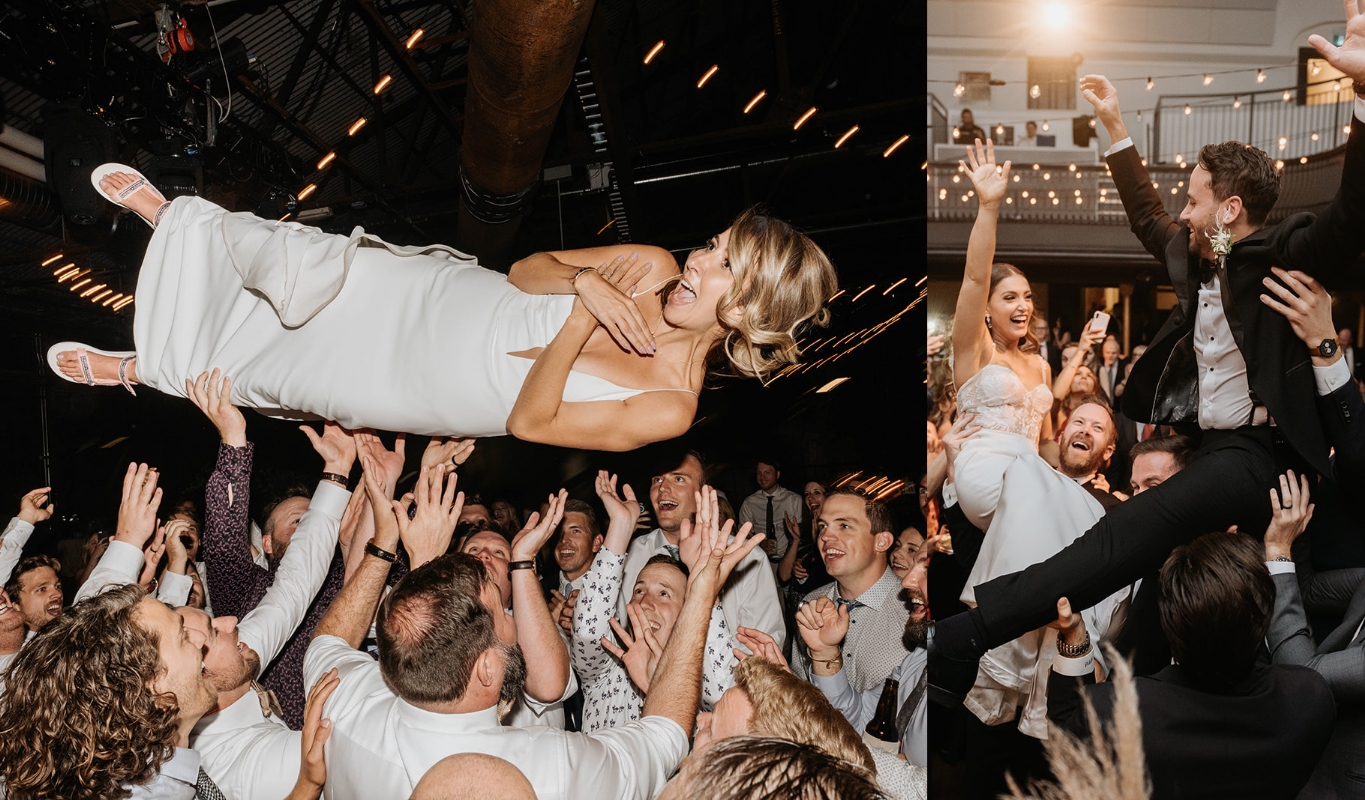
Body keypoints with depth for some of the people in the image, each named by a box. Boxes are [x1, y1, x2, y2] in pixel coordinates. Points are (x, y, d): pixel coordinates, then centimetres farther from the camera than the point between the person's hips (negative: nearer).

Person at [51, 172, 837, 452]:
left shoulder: (669, 411, -27)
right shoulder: (652, 271, -13)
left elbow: (528, 421, -25)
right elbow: (527, 269, -4)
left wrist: (582, 319, -34)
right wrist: (586, 283, -25)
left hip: (409, 390, -2)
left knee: (241, 368, 7)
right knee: (297, 261, 0)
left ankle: (153, 366, 36)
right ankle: (175, 215, 31)